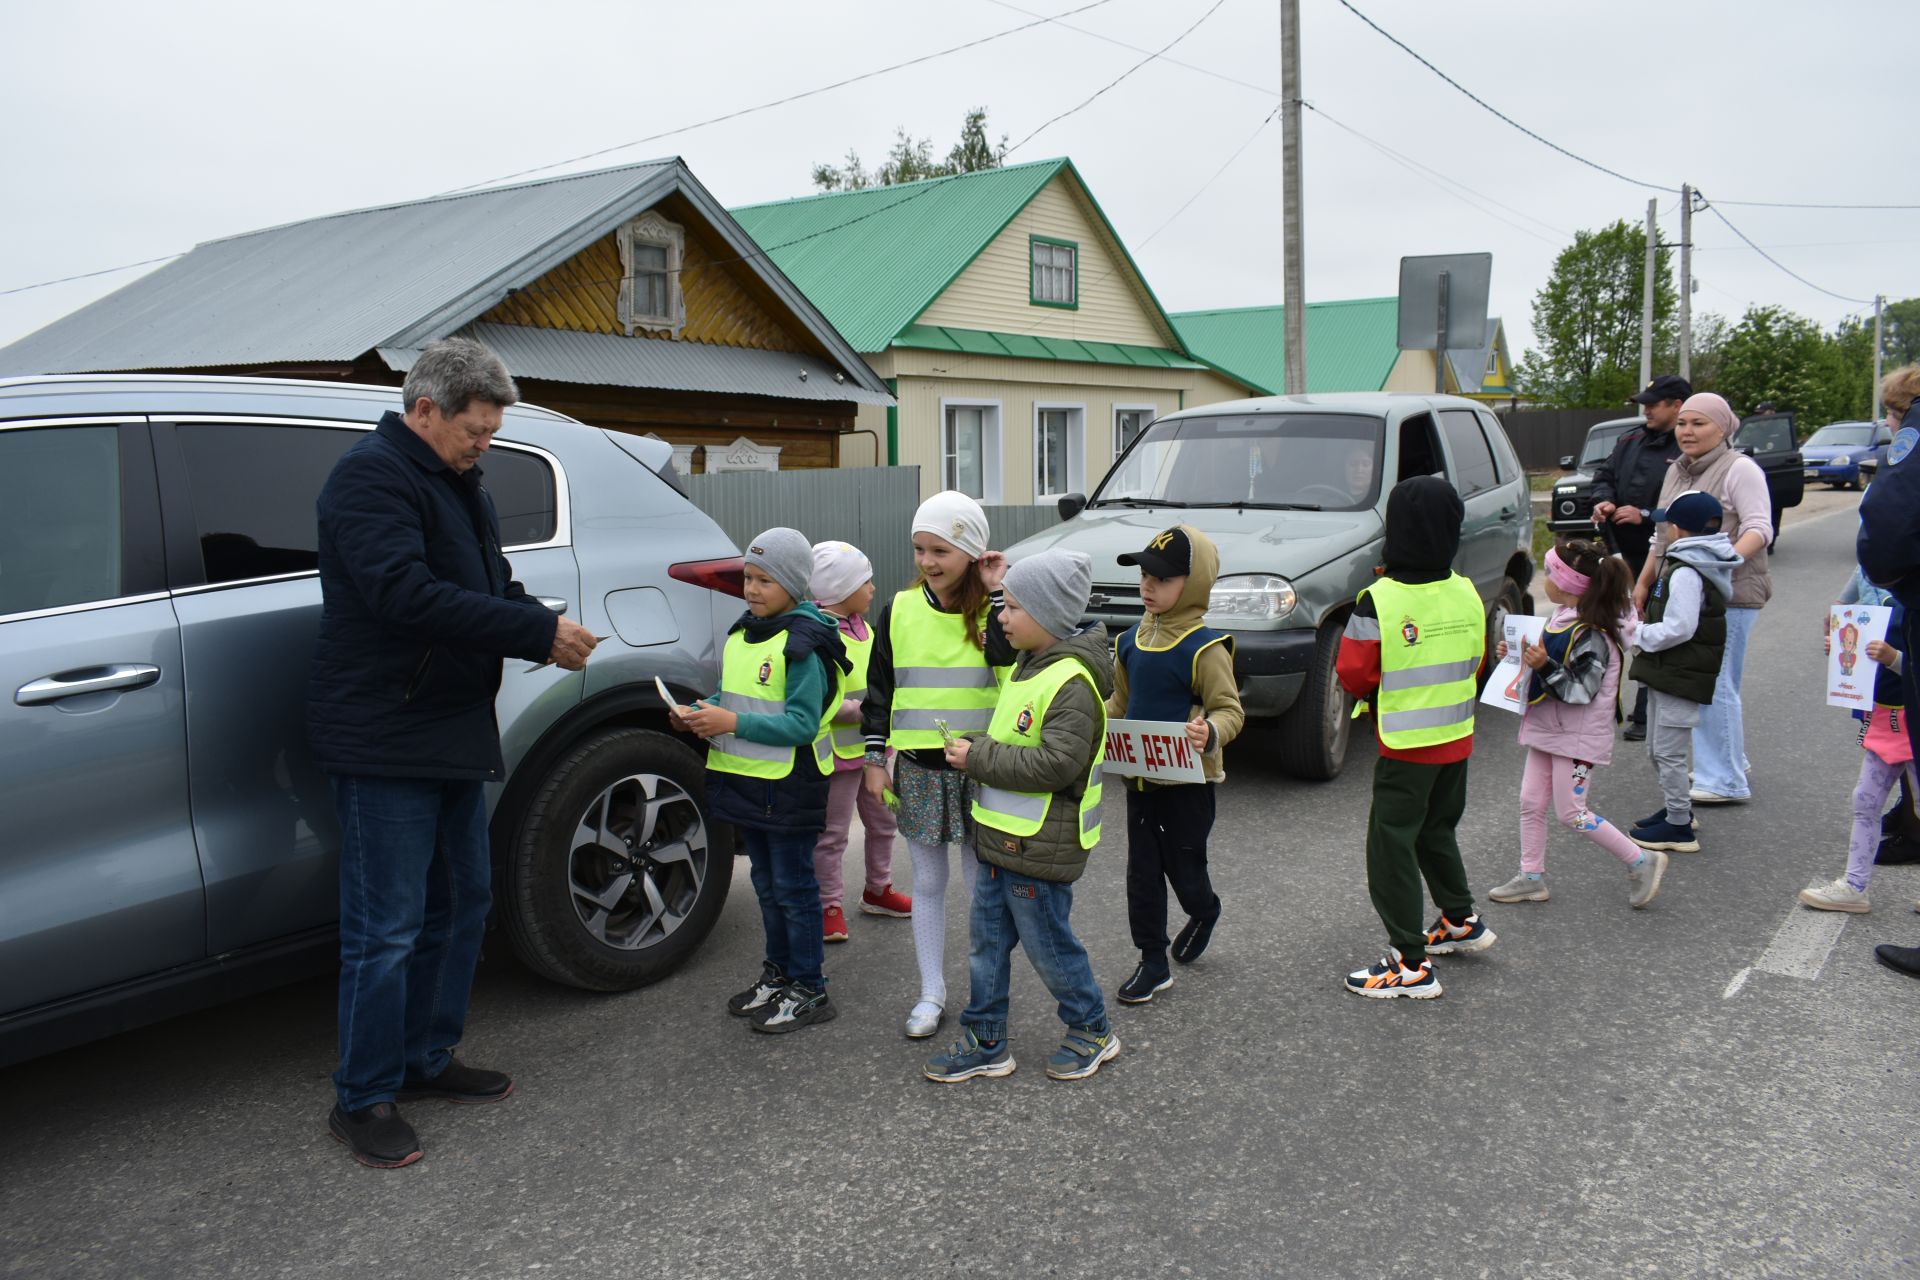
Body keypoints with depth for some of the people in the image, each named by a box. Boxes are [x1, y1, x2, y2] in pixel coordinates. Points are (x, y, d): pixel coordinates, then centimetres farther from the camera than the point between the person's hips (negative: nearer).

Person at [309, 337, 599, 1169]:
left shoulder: (457, 484, 17)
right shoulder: (371, 477, -14)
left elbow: (491, 585, 17)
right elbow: (407, 595, -26)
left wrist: (546, 632, -5)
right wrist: (538, 633, -24)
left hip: (451, 736, 10)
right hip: (385, 746, -10)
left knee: (460, 905, 17)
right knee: (386, 930, -3)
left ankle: (427, 1058, 32)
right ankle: (363, 1099, 12)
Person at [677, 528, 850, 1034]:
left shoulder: (804, 645, -17)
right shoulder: (741, 634, 10)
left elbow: (802, 724, -22)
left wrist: (733, 722, -27)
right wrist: (700, 712, -3)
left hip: (789, 788, -8)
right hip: (746, 781, 8)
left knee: (793, 887, 2)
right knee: (767, 884, 19)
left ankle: (808, 991, 13)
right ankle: (778, 974, 33)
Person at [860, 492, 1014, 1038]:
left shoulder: (992, 610, -4)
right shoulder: (899, 611, 2)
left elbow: (1013, 665, -24)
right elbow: (879, 690, 8)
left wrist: (995, 596, -20)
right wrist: (875, 757, 5)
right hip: (917, 768, 2)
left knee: (981, 882, 7)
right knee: (927, 882, 12)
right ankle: (931, 994, 25)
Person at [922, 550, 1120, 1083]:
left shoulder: (1072, 682, -22)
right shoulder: (1030, 665, 9)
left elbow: (1055, 763, -29)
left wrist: (979, 757, -23)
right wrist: (977, 750, 5)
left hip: (1039, 849, -9)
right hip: (1001, 838, 9)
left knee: (1048, 944, 7)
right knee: (987, 940, 14)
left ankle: (1093, 1030, 28)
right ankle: (987, 1042, 26)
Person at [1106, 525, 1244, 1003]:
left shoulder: (1204, 648, -17)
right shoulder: (1131, 641, 3)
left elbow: (1230, 709, -16)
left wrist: (1211, 734, -37)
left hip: (1187, 781, -6)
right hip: (1139, 779, 6)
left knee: (1183, 867, 9)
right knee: (1142, 873, 10)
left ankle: (1204, 912, 43)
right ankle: (1152, 963, 22)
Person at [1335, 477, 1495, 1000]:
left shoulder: (1379, 601, -21)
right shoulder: (1468, 594, -2)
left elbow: (1354, 675, -16)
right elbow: (1477, 662, 10)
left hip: (1406, 746, -7)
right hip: (1457, 739, 7)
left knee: (1391, 845, 1)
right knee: (1435, 830, 25)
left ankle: (1411, 964, 2)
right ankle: (1461, 921, 40)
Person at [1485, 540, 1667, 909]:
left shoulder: (1590, 635, -23)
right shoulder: (1564, 616, 6)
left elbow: (1581, 691, -24)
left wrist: (1545, 666, -33)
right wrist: (1520, 655, 7)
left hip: (1578, 736, -9)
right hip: (1549, 728, 10)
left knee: (1572, 813, -1)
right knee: (1531, 802, 11)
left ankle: (1641, 862, 15)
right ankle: (1532, 878, 21)